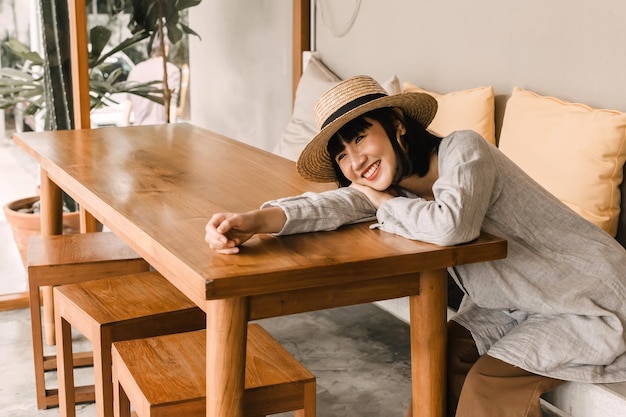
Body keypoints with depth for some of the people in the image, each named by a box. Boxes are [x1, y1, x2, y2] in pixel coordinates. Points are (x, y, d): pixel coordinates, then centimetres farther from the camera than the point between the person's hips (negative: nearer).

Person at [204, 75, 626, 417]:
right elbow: (339, 202, -21)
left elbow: (450, 226, -43)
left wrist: (383, 204, -22)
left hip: (592, 302, -7)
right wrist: (256, 219, -40)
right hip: (518, 304, 7)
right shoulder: (397, 184, -3)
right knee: (445, 353, -6)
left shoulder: (463, 149, -24)